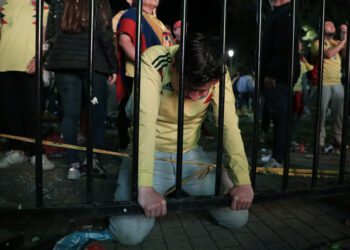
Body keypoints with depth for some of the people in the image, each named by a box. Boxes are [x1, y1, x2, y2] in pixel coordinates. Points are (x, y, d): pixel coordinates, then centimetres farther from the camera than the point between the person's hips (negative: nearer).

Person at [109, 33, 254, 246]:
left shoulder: (219, 74, -13)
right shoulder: (153, 62, -24)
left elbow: (229, 125, -19)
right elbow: (145, 120, -34)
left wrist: (243, 180, -30)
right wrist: (145, 187, -42)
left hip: (190, 154, 3)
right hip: (150, 154, -3)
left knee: (237, 217, -5)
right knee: (129, 233, -21)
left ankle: (186, 193, 23)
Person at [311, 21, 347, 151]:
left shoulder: (337, 43, 20)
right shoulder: (318, 43, 3)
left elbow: (345, 52, 2)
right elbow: (328, 53, -15)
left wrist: (345, 36, -4)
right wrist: (342, 42, -8)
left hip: (338, 84, 5)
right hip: (323, 84, -5)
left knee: (339, 113, 5)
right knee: (321, 112, -3)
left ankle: (338, 139, 14)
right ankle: (320, 141, 3)